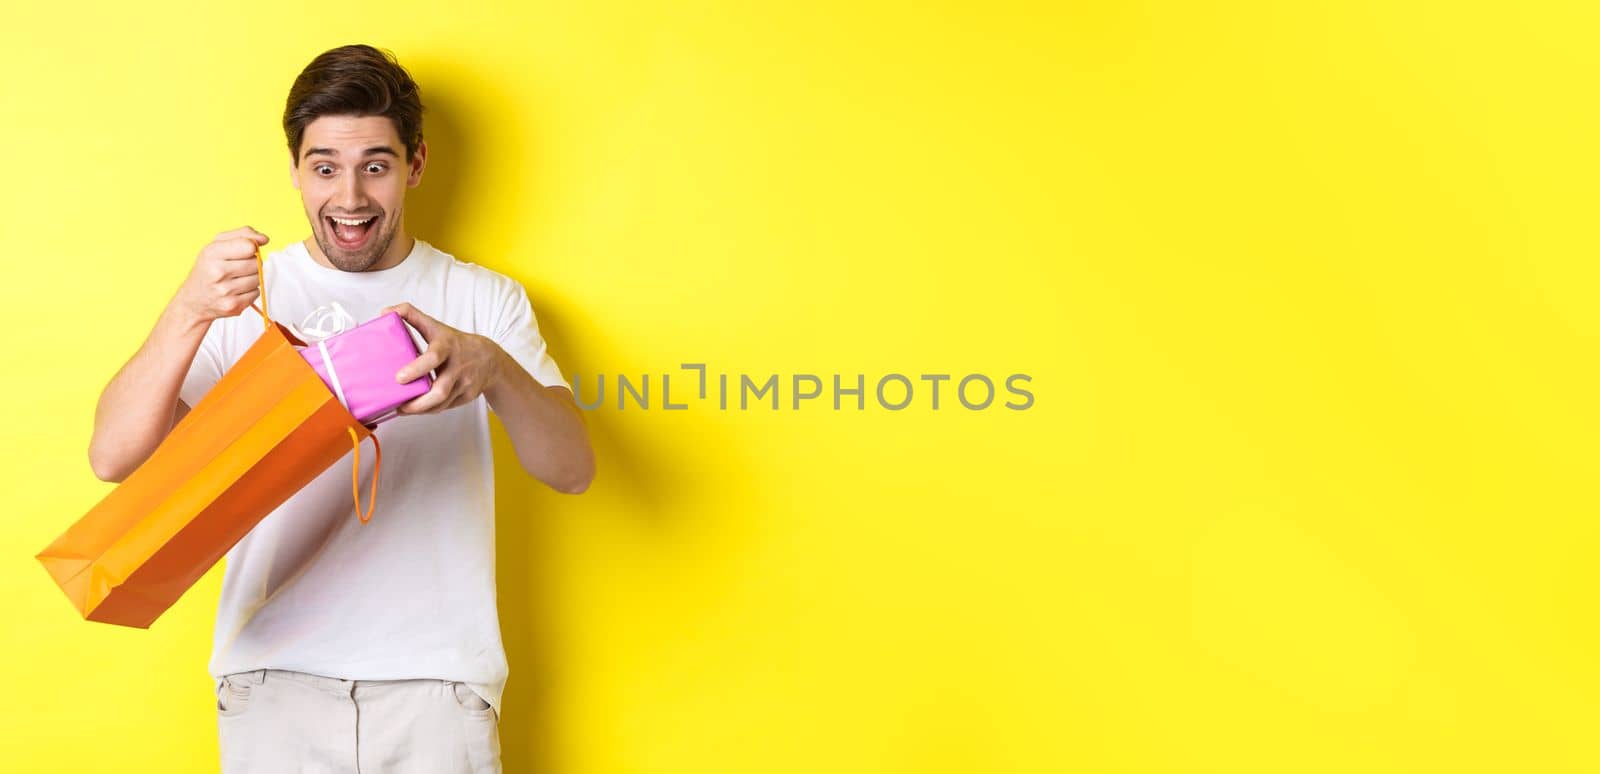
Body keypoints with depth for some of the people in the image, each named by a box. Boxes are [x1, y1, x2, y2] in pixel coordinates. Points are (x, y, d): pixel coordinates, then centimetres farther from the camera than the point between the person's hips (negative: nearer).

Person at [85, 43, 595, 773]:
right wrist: (189, 311, -19)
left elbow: (572, 469, -5)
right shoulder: (245, 298, 5)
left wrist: (493, 367, -24)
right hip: (275, 679, 0)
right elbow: (113, 458, -4)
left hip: (438, 683, 0)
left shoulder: (484, 300, 6)